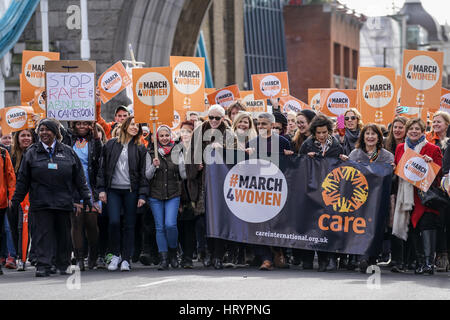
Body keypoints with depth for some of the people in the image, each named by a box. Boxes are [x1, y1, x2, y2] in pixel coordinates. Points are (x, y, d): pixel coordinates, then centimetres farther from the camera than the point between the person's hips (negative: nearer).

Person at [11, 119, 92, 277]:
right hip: (41, 203, -1)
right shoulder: (32, 153, 8)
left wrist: (86, 198, 6)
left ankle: (63, 265, 16)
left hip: (64, 202, 1)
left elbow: (79, 178, 10)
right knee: (42, 234, -6)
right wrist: (16, 200, 3)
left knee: (64, 234, 5)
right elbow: (23, 180, 8)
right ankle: (43, 266, -5)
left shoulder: (68, 152, 9)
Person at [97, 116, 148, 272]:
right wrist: (101, 189, 1)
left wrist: (142, 195, -2)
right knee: (114, 222, -11)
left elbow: (142, 173, 5)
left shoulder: (140, 149, 7)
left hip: (131, 191, 0)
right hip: (113, 190, 0)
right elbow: (103, 168, 9)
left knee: (129, 225, 2)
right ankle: (115, 255, 6)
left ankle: (126, 259, 9)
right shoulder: (111, 145, 8)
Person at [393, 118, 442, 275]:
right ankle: (419, 261, 11)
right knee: (413, 227, 4)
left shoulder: (432, 149, 2)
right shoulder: (400, 148, 16)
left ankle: (428, 262, -19)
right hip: (407, 195, 4)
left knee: (426, 224, -16)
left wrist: (430, 162, -17)